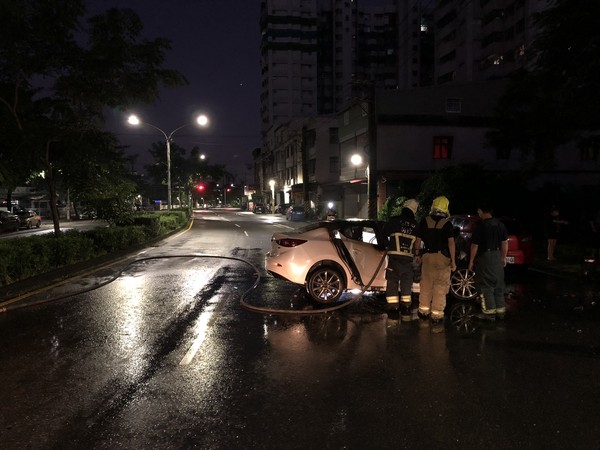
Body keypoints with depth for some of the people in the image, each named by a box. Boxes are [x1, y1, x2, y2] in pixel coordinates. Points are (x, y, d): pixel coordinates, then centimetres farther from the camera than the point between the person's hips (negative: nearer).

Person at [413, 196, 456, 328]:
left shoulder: (424, 222, 0)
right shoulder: (447, 224, -9)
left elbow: (418, 240, 4)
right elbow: (451, 243, -14)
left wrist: (417, 254, 17)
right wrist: (453, 261, -10)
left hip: (428, 257, 3)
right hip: (443, 258, -3)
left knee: (426, 286, 14)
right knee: (440, 288, 4)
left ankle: (423, 314, 22)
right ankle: (436, 316, 5)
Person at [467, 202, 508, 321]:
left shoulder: (480, 226, -15)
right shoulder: (500, 225, 3)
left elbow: (475, 245, -13)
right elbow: (505, 243, 9)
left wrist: (471, 261, -4)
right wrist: (504, 258, 20)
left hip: (484, 258, -6)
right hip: (497, 257, 6)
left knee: (486, 286, 2)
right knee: (498, 285, 15)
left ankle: (489, 312, 5)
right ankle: (500, 310, 22)